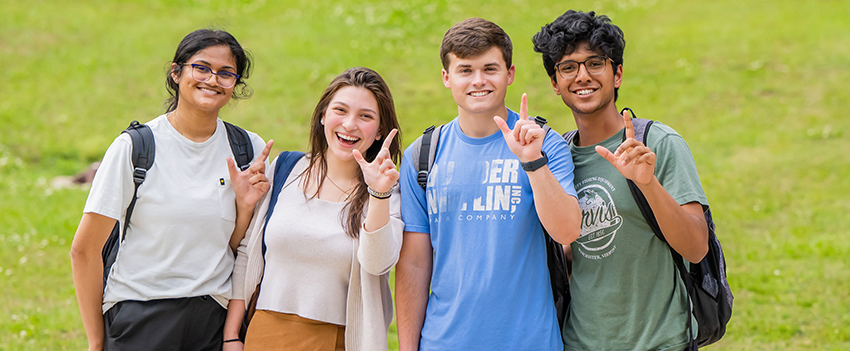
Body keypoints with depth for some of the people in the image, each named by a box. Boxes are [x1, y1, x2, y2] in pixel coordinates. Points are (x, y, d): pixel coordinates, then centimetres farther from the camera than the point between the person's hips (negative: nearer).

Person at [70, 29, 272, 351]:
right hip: (139, 320, -3)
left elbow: (239, 250, 9)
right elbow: (85, 251, -6)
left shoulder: (249, 151, 3)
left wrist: (246, 206, -10)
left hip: (213, 321, 3)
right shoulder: (134, 147, -7)